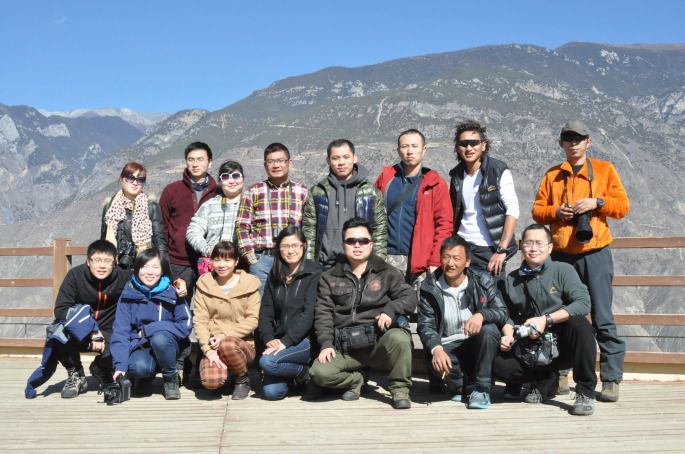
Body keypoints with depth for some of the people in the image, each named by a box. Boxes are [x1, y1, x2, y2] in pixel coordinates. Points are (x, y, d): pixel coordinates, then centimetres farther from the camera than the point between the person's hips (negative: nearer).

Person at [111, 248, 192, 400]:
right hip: (139, 347, 0)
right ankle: (144, 376, 7)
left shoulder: (172, 292, -7)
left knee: (159, 337, -33)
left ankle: (171, 378, -6)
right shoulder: (129, 294, -5)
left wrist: (148, 329, -17)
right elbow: (120, 331, -9)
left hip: (166, 347, 0)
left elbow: (185, 326, -12)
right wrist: (120, 365, -19)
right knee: (139, 367, -32)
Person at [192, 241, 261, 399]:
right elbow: (200, 320, -2)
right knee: (211, 381, -27)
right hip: (213, 345, 1)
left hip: (243, 343, -1)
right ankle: (222, 368, 12)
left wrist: (225, 335, -18)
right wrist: (208, 350, -14)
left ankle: (243, 379, -5)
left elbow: (253, 320, -7)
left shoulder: (249, 284, -1)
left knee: (227, 344, -36)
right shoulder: (204, 284, 4)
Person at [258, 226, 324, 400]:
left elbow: (309, 313, -14)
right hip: (280, 341, 5)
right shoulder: (275, 275, 13)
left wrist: (286, 341, -21)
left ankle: (305, 372, -1)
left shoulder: (314, 273, -5)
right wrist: (269, 339, -8)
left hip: (306, 340, -5)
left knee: (267, 361, -28)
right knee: (271, 392, -12)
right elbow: (266, 311, 9)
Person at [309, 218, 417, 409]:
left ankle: (400, 389, -10)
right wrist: (326, 343, -7)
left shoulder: (387, 273, 10)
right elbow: (323, 313, 6)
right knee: (319, 372, -23)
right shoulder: (330, 278, 13)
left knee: (398, 338, -35)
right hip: (344, 347, 2)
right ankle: (355, 381, 10)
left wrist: (390, 309, -19)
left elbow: (409, 297, 2)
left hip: (379, 339, -1)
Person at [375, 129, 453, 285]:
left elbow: (444, 224, -1)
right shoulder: (386, 178, 10)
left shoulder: (434, 183, 3)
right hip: (389, 260, 2)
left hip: (420, 262, -2)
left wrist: (436, 261, -8)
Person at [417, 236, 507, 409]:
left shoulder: (483, 281, -1)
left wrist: (482, 315, -33)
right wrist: (436, 349, -28)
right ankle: (461, 386, 2)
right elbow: (425, 325, -7)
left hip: (476, 345, 1)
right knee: (436, 364, -34)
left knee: (489, 330, -31)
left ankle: (480, 388, -15)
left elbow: (502, 312, -10)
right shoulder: (430, 287, -1)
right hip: (446, 346, 0)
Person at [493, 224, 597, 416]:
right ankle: (547, 381, 4)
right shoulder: (512, 280, 8)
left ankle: (585, 392, -20)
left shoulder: (563, 270, -4)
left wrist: (546, 319, -25)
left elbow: (583, 304, -18)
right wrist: (508, 333, -12)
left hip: (563, 345, -3)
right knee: (498, 364, -23)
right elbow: (507, 315, 11)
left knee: (579, 323, -34)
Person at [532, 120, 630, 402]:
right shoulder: (552, 175, 14)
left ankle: (611, 379, 0)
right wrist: (556, 211, -9)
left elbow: (623, 205, 4)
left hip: (595, 254, -2)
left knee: (603, 318, -5)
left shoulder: (604, 169, 10)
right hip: (561, 255, 2)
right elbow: (537, 210, 11)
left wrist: (597, 202, -12)